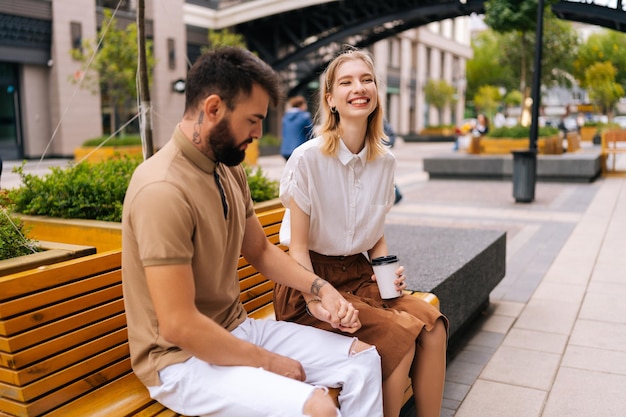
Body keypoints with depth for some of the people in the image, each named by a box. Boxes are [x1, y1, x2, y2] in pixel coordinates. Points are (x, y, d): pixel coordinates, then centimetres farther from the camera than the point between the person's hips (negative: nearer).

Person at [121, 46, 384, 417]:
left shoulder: (230, 169, 3)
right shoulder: (163, 189, -25)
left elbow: (260, 250, 14)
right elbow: (179, 326, -26)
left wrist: (322, 289, -1)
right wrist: (268, 362, -15)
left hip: (237, 329, 8)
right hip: (183, 358, -8)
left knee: (364, 359, 4)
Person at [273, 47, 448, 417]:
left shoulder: (385, 162, 4)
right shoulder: (308, 159, -12)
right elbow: (298, 247, -9)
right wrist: (316, 299, -24)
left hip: (359, 276, 5)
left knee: (433, 324, -19)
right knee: (400, 333, -25)